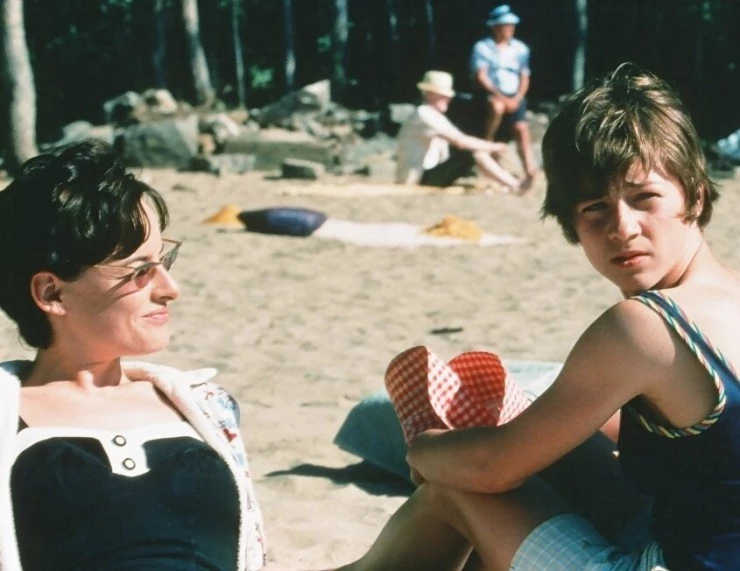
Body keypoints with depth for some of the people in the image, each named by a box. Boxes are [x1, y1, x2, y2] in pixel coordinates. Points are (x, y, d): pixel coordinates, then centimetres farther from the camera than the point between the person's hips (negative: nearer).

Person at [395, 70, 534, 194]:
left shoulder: (433, 115, 16)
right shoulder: (425, 115, -16)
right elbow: (461, 141, -22)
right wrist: (492, 147, -11)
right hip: (418, 179, -10)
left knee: (472, 148, 7)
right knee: (473, 152, -18)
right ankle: (515, 185, -12)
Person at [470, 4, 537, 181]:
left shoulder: (520, 49, 11)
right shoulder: (482, 47, 0)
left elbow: (524, 78, 8)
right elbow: (480, 77, -8)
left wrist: (516, 99, -10)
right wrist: (500, 96, -19)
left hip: (514, 98, 3)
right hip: (490, 95, -3)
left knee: (521, 128, -21)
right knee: (497, 106, -38)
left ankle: (530, 171, -29)